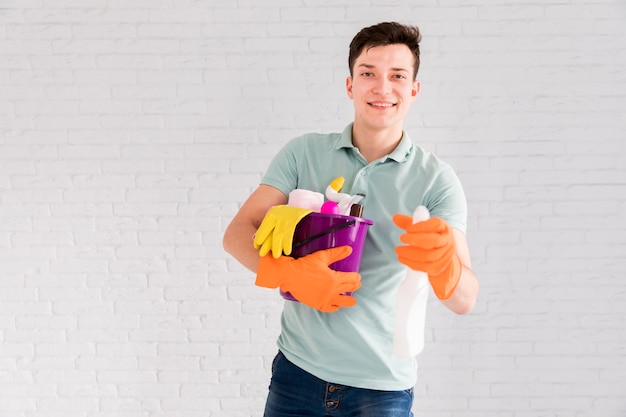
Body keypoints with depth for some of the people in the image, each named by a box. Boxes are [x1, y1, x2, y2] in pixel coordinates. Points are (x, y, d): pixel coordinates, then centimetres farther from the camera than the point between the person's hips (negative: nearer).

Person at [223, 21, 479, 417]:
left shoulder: (436, 178, -7)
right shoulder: (304, 153, -2)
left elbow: (465, 301, -14)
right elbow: (238, 232, -6)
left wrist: (443, 260, -36)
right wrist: (288, 274, -24)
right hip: (298, 370, 2)